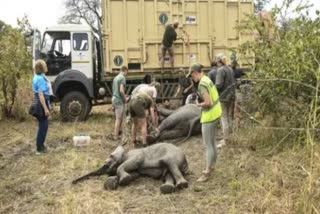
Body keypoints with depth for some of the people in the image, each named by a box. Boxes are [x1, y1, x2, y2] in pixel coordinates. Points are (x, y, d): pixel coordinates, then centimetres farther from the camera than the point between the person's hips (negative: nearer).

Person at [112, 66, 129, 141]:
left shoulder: (116, 78, 16)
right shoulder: (122, 78, -12)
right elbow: (121, 90, -22)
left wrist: (124, 96, 23)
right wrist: (125, 98, -8)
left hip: (114, 99, 9)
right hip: (119, 101, -9)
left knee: (118, 118, 17)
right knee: (119, 119, -4)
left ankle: (116, 134, 24)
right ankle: (116, 136, -1)